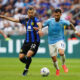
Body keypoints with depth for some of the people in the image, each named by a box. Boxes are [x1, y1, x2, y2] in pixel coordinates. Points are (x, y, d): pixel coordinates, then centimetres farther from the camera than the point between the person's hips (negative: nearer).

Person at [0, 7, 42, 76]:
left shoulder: (35, 19, -6)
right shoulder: (25, 20, 11)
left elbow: (39, 24, -29)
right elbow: (14, 20, 18)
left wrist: (40, 29, -52)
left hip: (35, 42, -5)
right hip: (27, 41, 6)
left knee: (28, 55, -23)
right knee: (21, 57, -4)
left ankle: (26, 69, 0)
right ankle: (28, 63, 27)